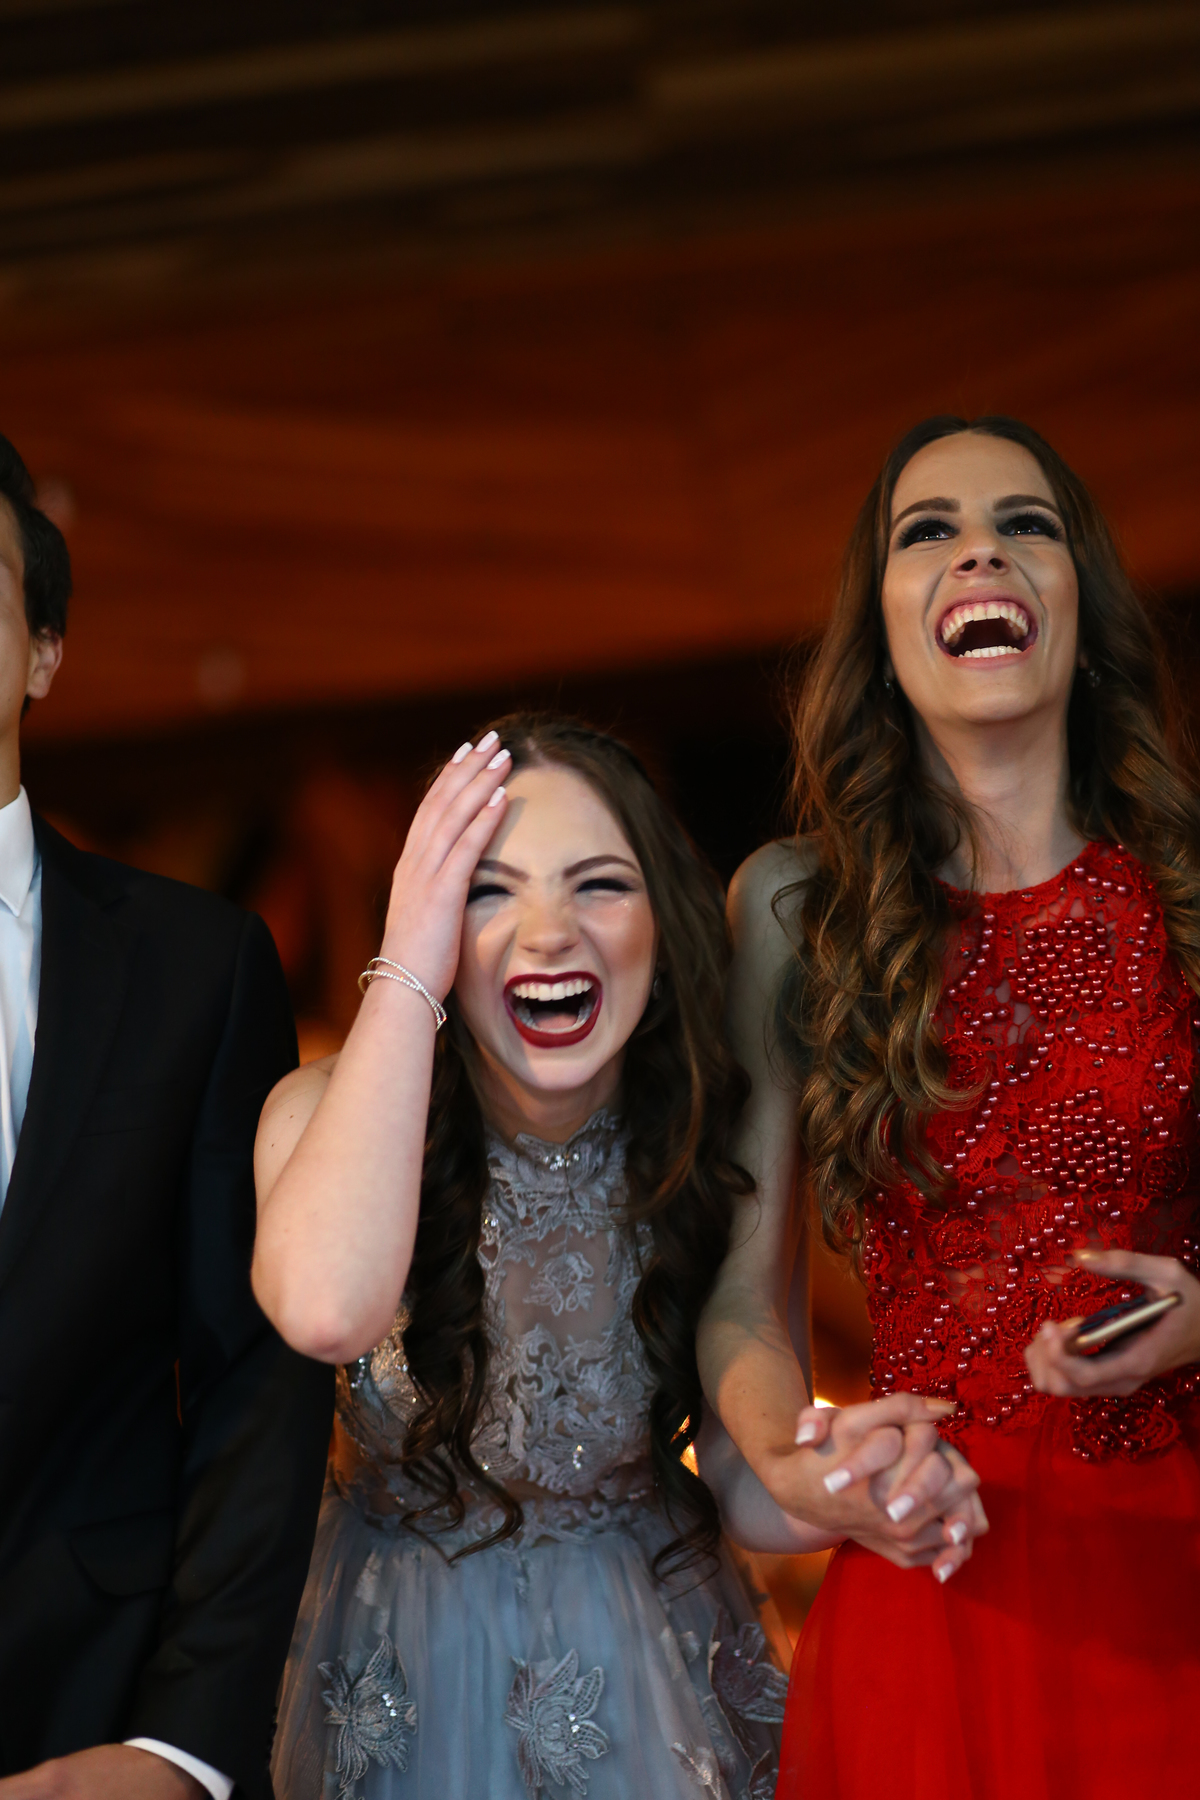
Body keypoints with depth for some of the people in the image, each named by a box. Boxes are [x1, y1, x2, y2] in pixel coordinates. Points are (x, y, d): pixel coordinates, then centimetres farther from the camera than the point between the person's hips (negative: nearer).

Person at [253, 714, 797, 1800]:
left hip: (652, 1660, 2)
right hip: (407, 1677, -2)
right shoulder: (322, 1114, -18)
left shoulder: (712, 1139, -12)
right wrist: (407, 975, -35)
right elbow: (327, 1311, -43)